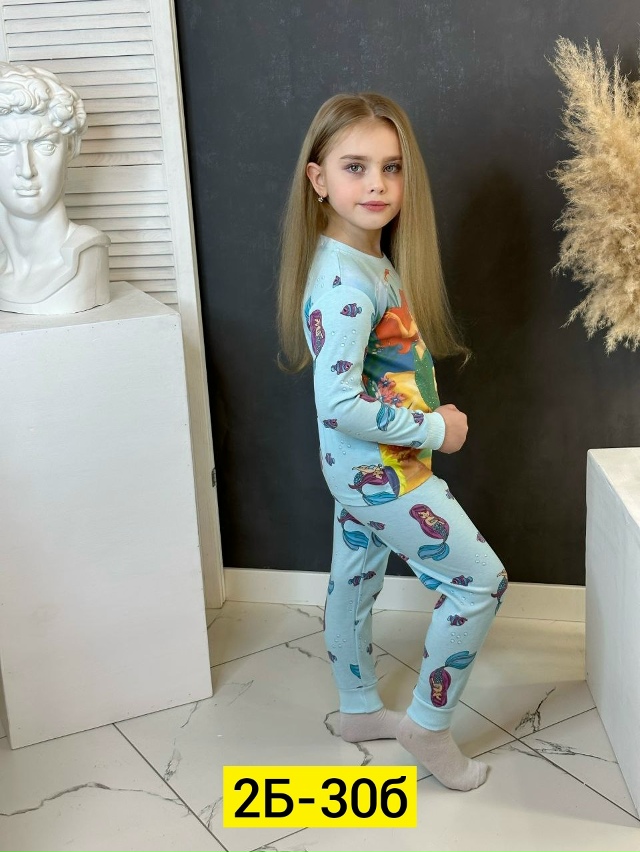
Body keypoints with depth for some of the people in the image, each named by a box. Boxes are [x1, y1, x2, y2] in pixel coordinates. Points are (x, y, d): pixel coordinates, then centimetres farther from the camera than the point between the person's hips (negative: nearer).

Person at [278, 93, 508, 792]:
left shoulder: (373, 260, 3)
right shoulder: (342, 283, -27)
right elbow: (339, 405, -31)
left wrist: (427, 419, 0)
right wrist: (437, 431, -21)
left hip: (365, 468, 9)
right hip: (383, 472, -9)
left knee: (355, 582, 22)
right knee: (481, 580, 1)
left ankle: (359, 710, 42)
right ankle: (428, 724, 16)